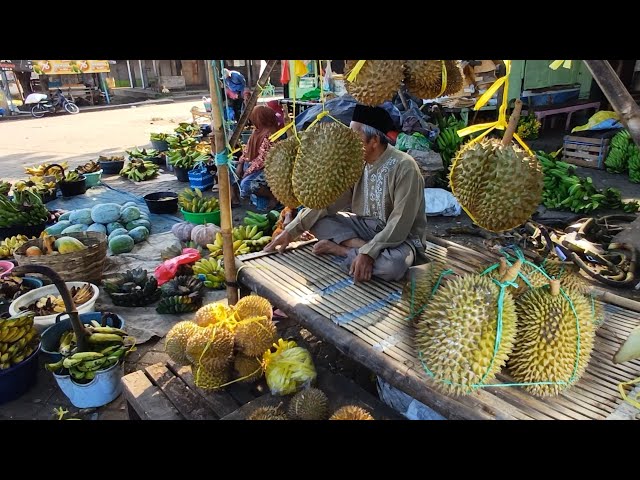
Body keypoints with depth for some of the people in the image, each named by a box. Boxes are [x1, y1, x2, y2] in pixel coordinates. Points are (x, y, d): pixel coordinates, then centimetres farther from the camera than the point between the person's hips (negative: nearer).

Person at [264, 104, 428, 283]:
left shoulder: (404, 167, -22)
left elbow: (400, 224, -27)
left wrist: (368, 253, -36)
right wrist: (291, 231, -8)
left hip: (401, 236, -5)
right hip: (367, 227, 5)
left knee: (393, 264, -39)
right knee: (317, 219, -8)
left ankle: (337, 248, -18)